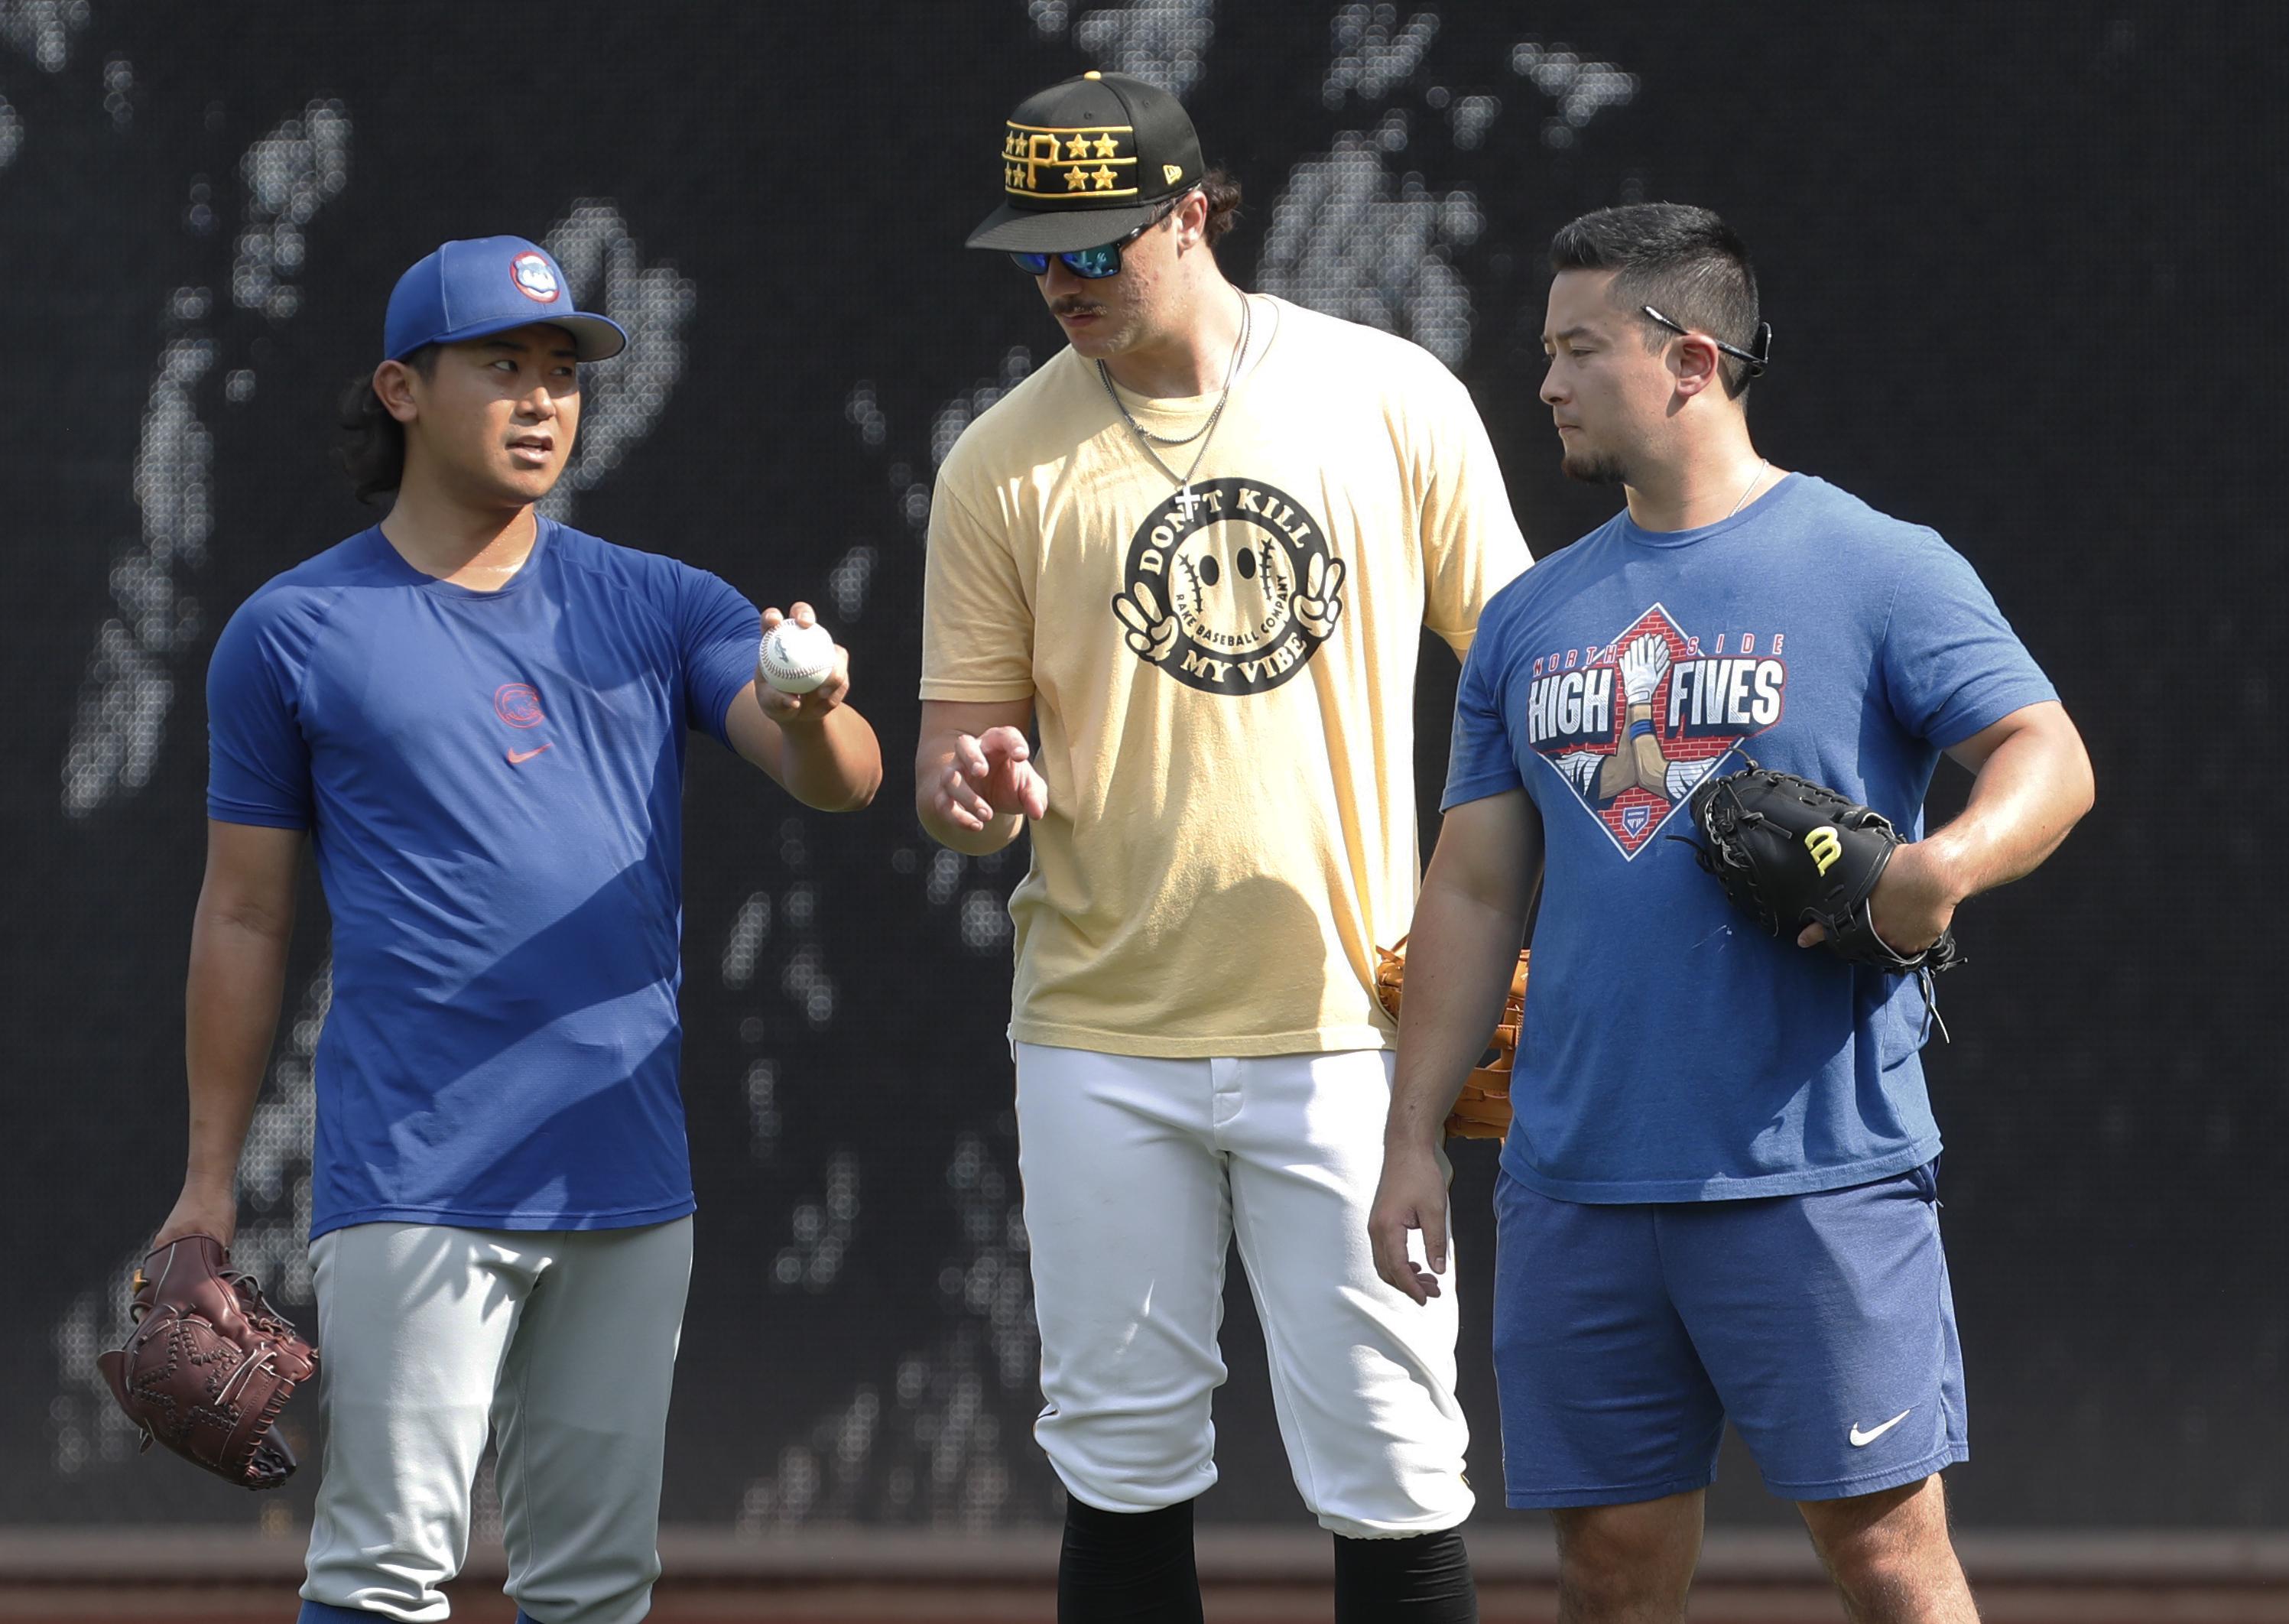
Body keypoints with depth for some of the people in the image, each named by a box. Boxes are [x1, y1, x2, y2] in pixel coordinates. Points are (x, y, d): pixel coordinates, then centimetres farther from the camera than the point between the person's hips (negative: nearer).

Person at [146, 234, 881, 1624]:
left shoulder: (660, 609, 10)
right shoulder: (295, 634, 4)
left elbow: (840, 780, -3)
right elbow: (245, 919, 7)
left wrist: (814, 716, -28)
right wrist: (211, 1182, 4)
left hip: (629, 1182, 4)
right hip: (413, 1184, -4)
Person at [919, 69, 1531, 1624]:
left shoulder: (1393, 401, 0)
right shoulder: (1004, 463, 2)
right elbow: (958, 740, 5)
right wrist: (968, 782, -19)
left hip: (1340, 1028, -1)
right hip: (1102, 1038, 1)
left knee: (1392, 1466, -3)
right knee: (1123, 1464, 6)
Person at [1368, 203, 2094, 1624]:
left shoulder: (1880, 570, -1)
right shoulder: (1531, 619, 16)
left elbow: (2048, 756, -6)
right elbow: (1475, 889, 17)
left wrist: (1946, 865, -27)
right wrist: (1415, 1136, 11)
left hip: (1818, 1173, -5)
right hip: (1577, 1178, 5)